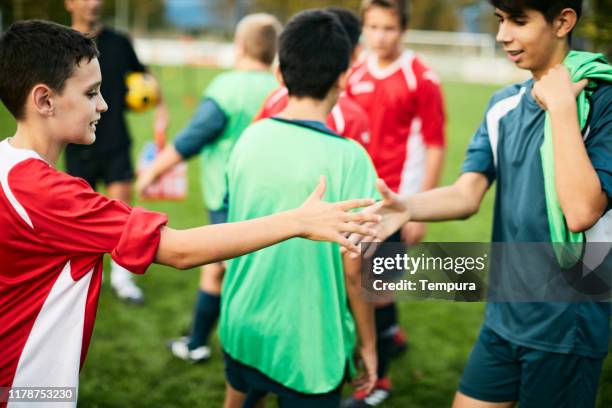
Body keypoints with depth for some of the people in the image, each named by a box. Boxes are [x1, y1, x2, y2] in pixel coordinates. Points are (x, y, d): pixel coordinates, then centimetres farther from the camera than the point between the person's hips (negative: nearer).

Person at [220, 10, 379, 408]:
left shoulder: (250, 137, -4)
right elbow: (354, 271, -16)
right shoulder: (348, 158, -20)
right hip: (308, 344, -5)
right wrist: (368, 344, -2)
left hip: (242, 326, 5)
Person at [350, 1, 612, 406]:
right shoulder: (503, 104, 5)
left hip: (566, 322, -6)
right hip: (503, 315, 6)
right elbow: (467, 196, -4)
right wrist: (406, 206, -23)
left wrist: (561, 107, -23)